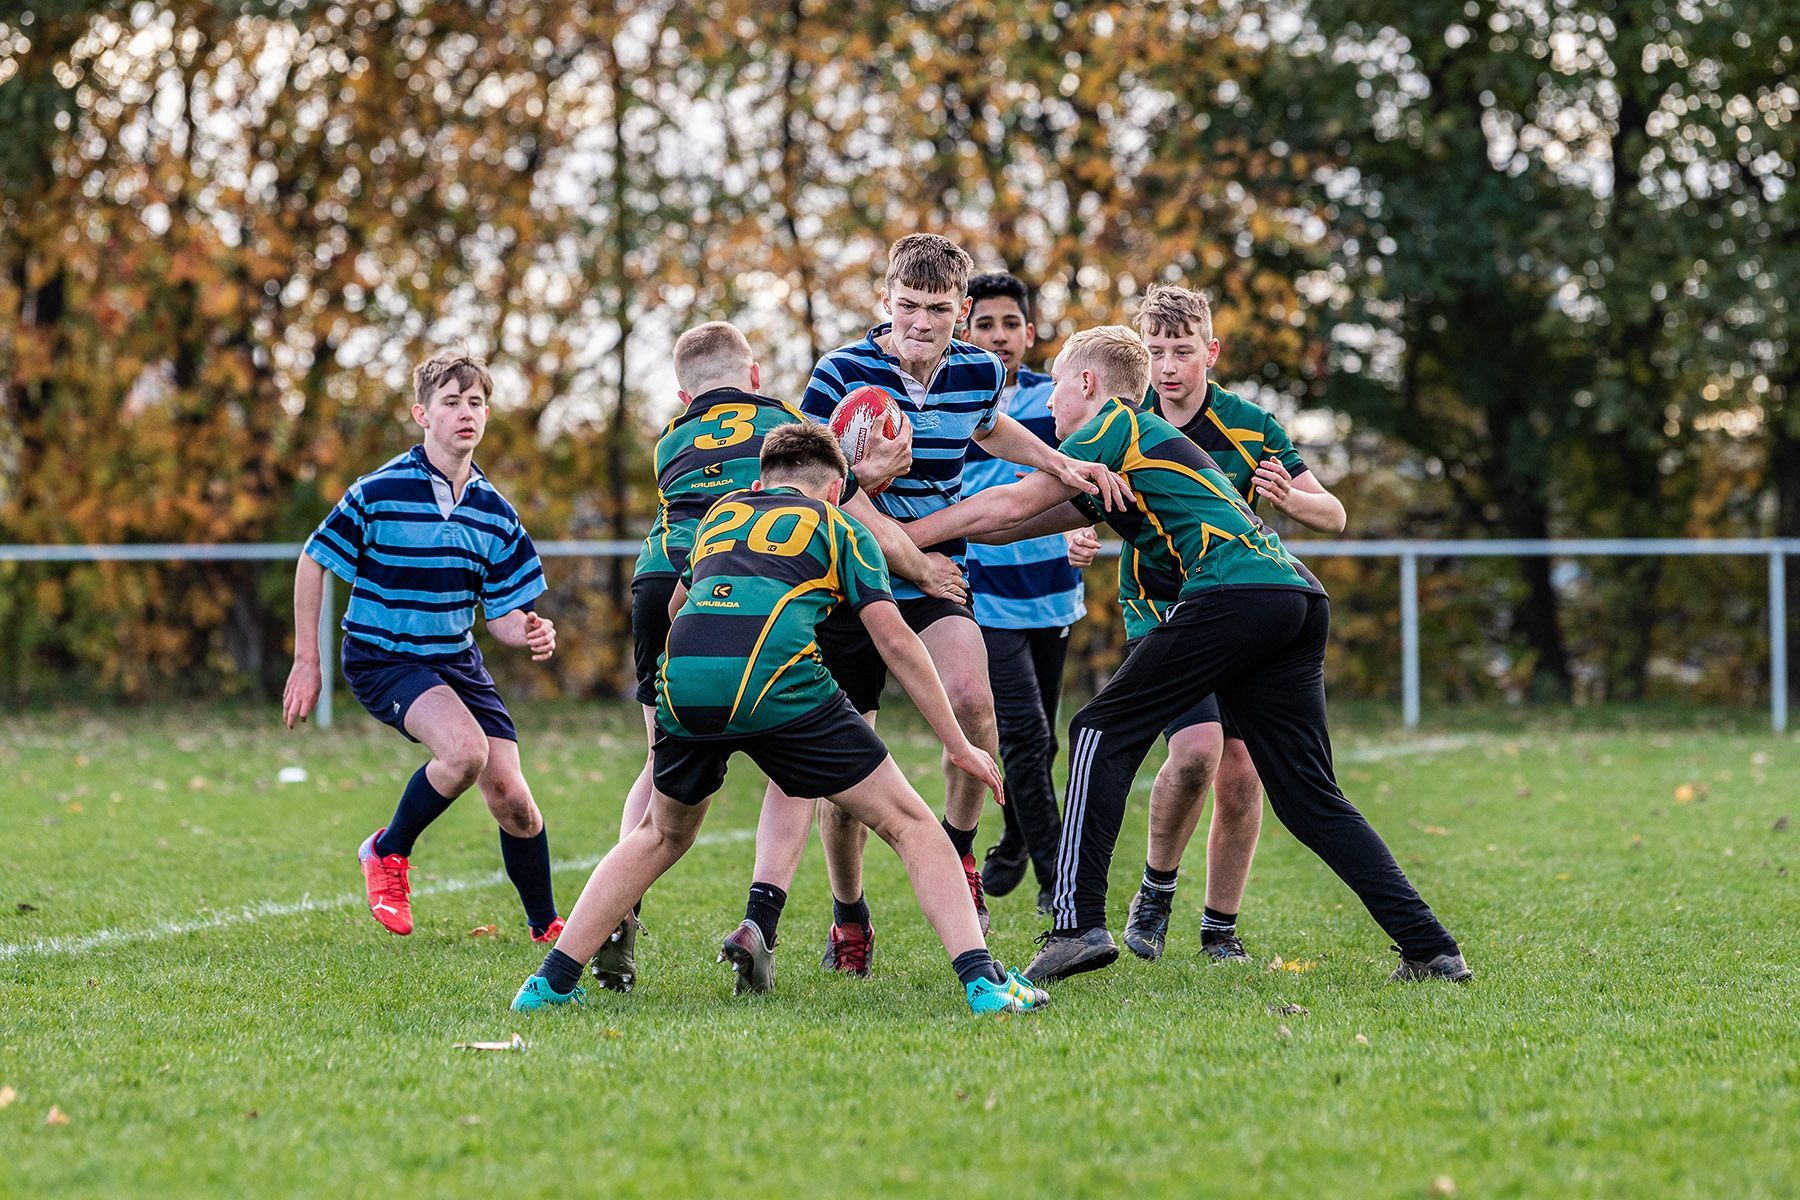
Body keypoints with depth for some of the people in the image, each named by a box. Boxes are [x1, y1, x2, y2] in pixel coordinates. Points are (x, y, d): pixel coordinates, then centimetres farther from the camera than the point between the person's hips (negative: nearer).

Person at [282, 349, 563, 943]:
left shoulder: (494, 515, 2)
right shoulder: (379, 493, -13)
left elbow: (501, 612, 7)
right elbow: (313, 562, -3)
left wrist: (530, 633, -18)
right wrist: (306, 662, -3)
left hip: (457, 659, 5)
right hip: (381, 656, -5)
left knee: (511, 797, -5)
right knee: (464, 749, -30)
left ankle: (546, 923, 17)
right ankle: (387, 852, -5)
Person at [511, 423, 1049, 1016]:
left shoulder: (721, 513, 33)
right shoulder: (839, 527, 21)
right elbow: (895, 639, 12)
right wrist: (958, 744, 16)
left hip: (682, 679, 4)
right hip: (777, 681, -4)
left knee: (661, 836, 29)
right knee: (909, 825, 7)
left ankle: (553, 980, 24)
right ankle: (982, 981, -8)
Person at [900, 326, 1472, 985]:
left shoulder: (1115, 423, 8)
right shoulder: (1130, 450, 33)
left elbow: (1015, 504, 2)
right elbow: (1026, 524, 34)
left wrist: (909, 532, 10)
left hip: (1233, 591, -9)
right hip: (1299, 595, 9)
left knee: (1104, 734, -1)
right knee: (1310, 798, 8)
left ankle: (1079, 924, -10)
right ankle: (1432, 949, 0)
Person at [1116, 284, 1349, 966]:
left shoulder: (1250, 428, -4)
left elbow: (1333, 516, -3)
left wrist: (1288, 499, -26)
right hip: (1160, 615, -2)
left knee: (1241, 774, -3)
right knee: (1197, 747, -23)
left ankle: (1221, 927, 14)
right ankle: (1156, 889, -1)